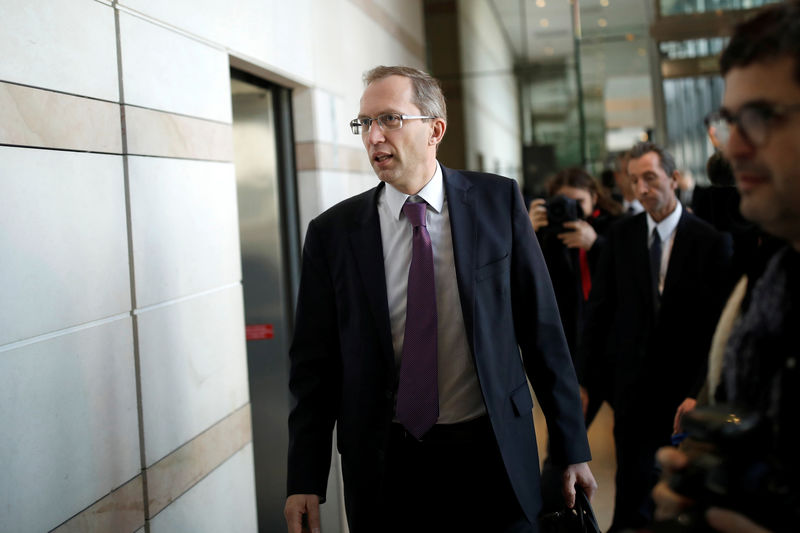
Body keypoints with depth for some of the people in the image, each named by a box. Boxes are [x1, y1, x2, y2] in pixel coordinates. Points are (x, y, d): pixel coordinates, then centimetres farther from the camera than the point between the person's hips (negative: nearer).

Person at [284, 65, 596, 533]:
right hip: (384, 465, 1)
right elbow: (315, 361, 1)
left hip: (493, 455, 0)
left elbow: (542, 327, 0)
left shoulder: (499, 201, -1)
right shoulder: (332, 232, -1)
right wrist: (306, 481, -3)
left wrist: (572, 447, 1)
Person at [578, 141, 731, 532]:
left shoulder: (710, 241, -5)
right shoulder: (620, 235, 2)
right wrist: (588, 376, 1)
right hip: (632, 379, 2)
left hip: (685, 383, -1)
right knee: (634, 479, 6)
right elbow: (599, 308, 4)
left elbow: (719, 321, -7)